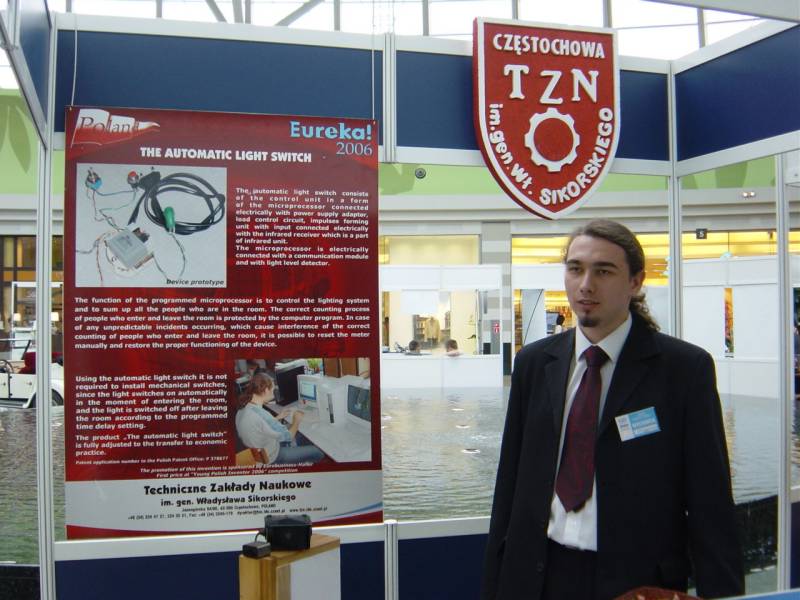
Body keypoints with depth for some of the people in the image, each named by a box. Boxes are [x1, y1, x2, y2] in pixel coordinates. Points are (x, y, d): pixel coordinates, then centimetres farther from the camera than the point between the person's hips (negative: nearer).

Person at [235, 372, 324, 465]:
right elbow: (288, 436, -23)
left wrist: (277, 418, 10)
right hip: (270, 456, -9)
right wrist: (296, 421, -5)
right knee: (318, 452, 0)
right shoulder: (260, 415, -37)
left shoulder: (244, 408, -8)